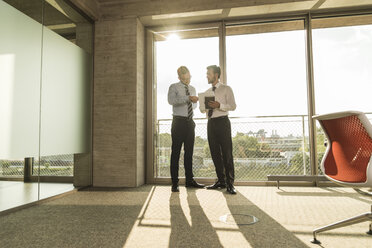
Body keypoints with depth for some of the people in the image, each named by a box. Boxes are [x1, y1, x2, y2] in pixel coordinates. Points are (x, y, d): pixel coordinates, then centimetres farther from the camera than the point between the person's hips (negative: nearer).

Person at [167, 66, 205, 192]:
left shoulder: (192, 89, 17)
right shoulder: (174, 87, -2)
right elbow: (171, 100, -21)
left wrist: (193, 103, 7)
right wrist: (188, 98, -28)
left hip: (190, 122, 6)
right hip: (179, 121, -6)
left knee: (189, 151, 10)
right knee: (176, 152, -3)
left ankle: (189, 180, 19)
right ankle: (174, 183, 3)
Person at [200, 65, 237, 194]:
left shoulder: (226, 89, 1)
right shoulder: (207, 92, 19)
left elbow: (233, 106, -7)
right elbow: (201, 109, 16)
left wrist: (219, 105, -21)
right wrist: (205, 105, -7)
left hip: (222, 122, -6)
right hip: (211, 123, 6)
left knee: (227, 153, -7)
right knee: (215, 153, 8)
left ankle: (230, 183, -1)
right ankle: (221, 181, 18)